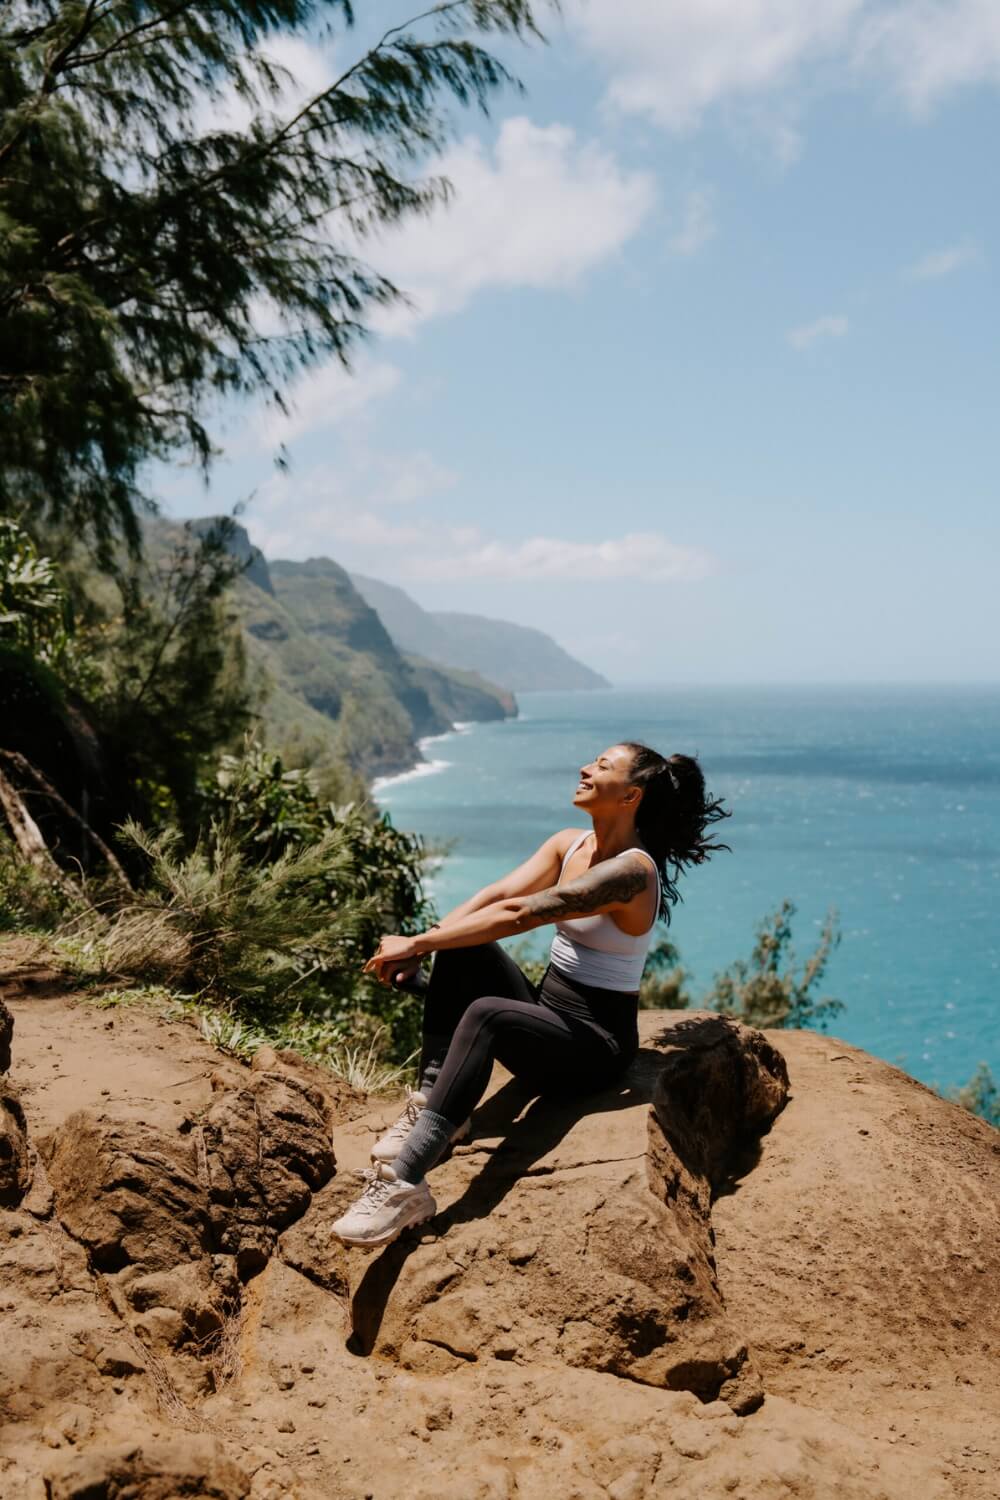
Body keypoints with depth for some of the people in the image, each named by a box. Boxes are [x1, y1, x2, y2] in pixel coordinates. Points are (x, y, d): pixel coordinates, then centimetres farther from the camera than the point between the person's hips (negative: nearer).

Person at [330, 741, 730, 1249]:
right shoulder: (568, 844, 6)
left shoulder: (632, 871, -20)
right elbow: (495, 895, -5)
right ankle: (430, 1101, -15)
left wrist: (418, 943, -25)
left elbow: (519, 914, -27)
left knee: (485, 1015, -36)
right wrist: (418, 946, -19)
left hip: (595, 1043, -8)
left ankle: (404, 1186, -42)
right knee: (462, 949, -14)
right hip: (546, 1008, 8)